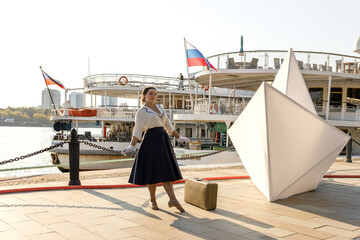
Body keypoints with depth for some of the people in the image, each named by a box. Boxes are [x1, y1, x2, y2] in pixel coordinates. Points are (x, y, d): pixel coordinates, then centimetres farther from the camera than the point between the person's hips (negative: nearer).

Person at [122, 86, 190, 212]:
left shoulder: (160, 108, 16)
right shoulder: (141, 112, -2)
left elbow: (168, 125, 20)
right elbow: (137, 131, -7)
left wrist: (179, 137, 19)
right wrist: (131, 146, -19)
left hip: (163, 140, 6)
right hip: (151, 141, -6)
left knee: (166, 171, 2)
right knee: (153, 172, -1)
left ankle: (173, 199, 2)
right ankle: (152, 200, 13)